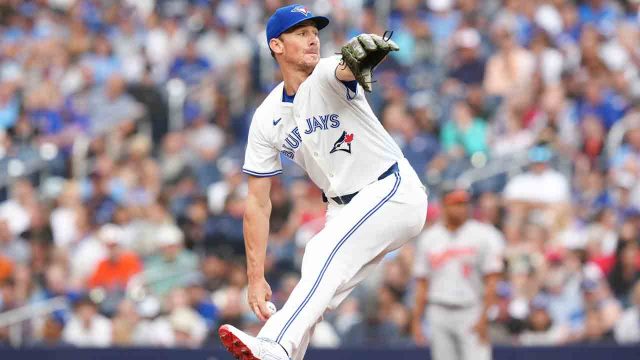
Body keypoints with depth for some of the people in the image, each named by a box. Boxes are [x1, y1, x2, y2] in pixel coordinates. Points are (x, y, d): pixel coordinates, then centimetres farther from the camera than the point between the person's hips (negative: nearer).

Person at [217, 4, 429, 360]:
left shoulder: (327, 76, -13)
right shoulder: (267, 118, 2)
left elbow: (347, 69, -40)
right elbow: (258, 202, 4)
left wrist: (362, 53, -66)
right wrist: (256, 277, -2)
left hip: (392, 188, -7)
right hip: (345, 209, 7)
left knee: (326, 250, -29)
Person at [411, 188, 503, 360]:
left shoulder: (484, 235, -2)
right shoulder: (428, 238, 9)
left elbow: (491, 281, -5)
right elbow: (422, 283, 11)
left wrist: (484, 317, -13)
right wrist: (416, 321, 5)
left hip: (471, 313, -3)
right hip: (439, 314, 3)